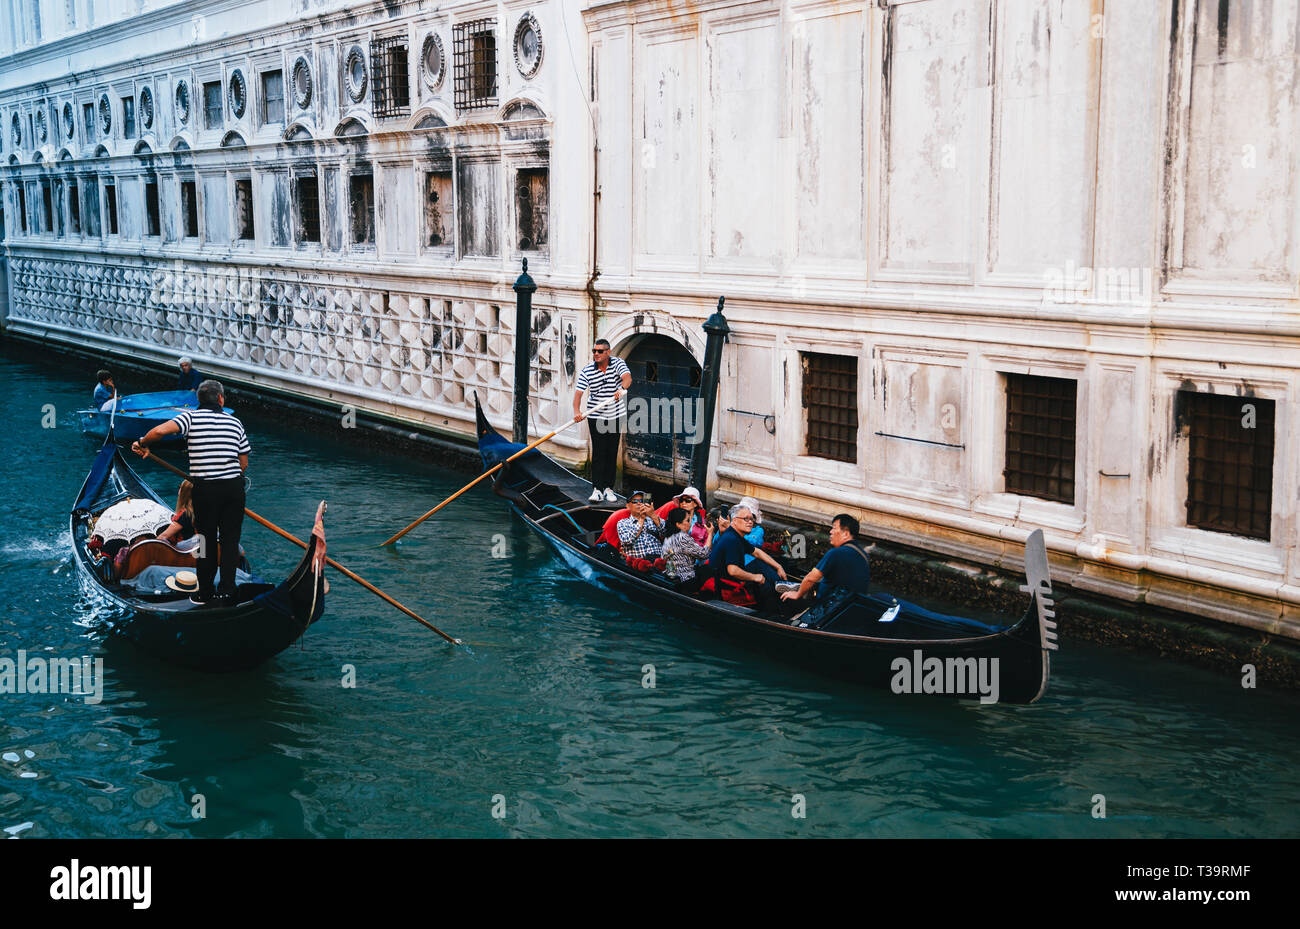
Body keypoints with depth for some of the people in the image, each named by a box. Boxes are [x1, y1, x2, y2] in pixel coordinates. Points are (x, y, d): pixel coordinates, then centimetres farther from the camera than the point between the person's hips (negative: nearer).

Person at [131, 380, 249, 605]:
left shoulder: (192, 417, -2)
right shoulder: (235, 422, 9)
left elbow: (161, 430, -19)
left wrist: (143, 444, -1)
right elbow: (244, 463, 11)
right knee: (230, 540, 9)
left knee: (207, 540, 9)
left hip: (205, 488, -2)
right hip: (234, 488, 2)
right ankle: (226, 590, 8)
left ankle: (205, 592, 15)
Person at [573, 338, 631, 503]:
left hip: (616, 415, 1)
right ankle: (596, 489, -8)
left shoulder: (618, 363, -6)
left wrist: (622, 388, -47)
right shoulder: (587, 371, -7)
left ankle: (609, 488, 13)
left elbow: (627, 378, -25)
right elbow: (578, 392, -13)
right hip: (596, 417, -1)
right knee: (598, 452, -7)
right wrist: (577, 411, -31)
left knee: (612, 453, 6)